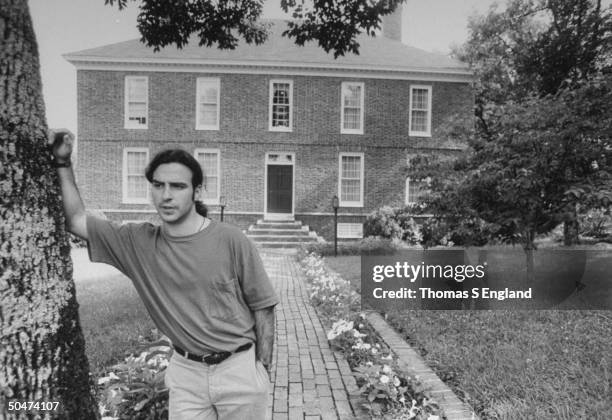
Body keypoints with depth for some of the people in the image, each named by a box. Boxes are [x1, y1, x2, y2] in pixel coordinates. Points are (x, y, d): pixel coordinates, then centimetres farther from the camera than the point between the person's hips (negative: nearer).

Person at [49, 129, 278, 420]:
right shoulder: (137, 243, -6)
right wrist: (62, 163, -5)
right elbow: (75, 220, 0)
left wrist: (263, 368, -7)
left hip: (239, 369, -2)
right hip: (185, 373, 3)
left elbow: (262, 307, -9)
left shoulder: (231, 241, -16)